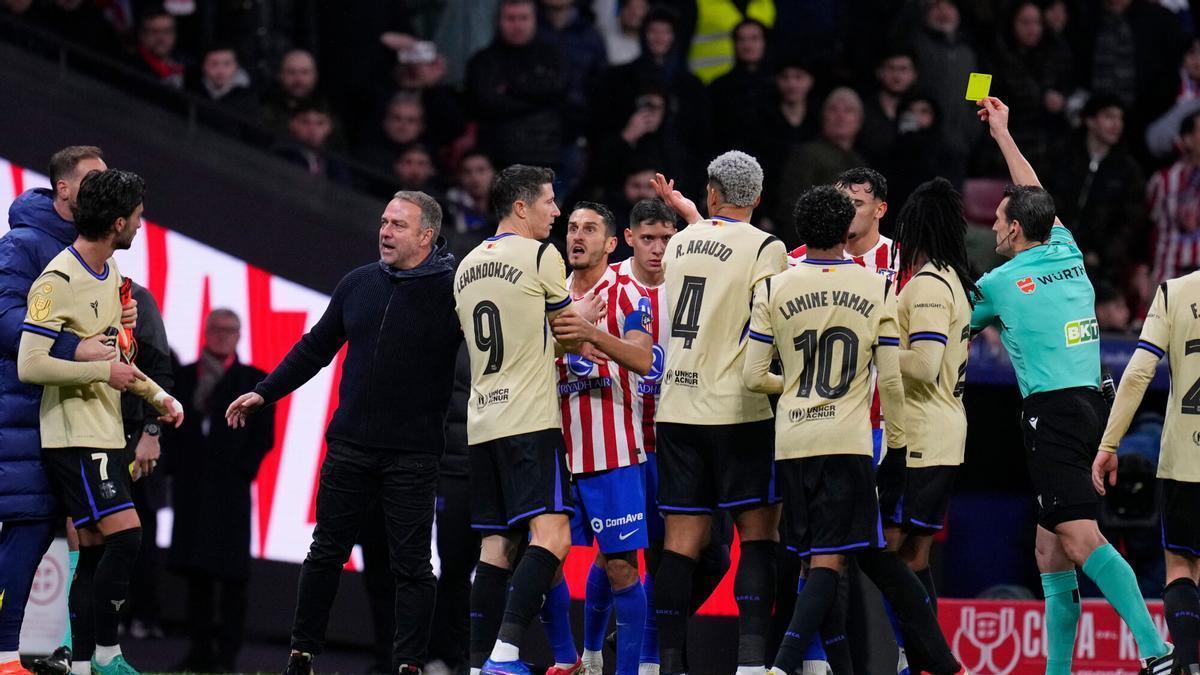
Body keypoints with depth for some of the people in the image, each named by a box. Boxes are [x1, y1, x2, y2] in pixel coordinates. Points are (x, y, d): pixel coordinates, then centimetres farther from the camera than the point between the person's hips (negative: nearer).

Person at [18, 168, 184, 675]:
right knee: (125, 534, -16)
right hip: (74, 437, -9)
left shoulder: (110, 273, 13)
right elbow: (30, 365, -21)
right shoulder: (58, 281, -17)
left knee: (94, 549, 9)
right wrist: (104, 372, -19)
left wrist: (156, 396, 19)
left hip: (105, 434, 9)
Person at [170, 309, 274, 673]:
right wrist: (176, 466, 0)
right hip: (190, 486, 3)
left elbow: (264, 435, 1)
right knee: (195, 569, 3)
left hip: (230, 486, -3)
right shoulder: (185, 376, 13)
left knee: (231, 574, -6)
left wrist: (242, 471, -8)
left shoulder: (253, 380, 5)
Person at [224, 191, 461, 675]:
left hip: (413, 452, -5)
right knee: (326, 553, 9)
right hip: (350, 445, 5)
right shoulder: (358, 284, 8)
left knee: (412, 563, -2)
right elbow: (316, 347, 17)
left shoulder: (451, 290, -8)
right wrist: (264, 393, 16)